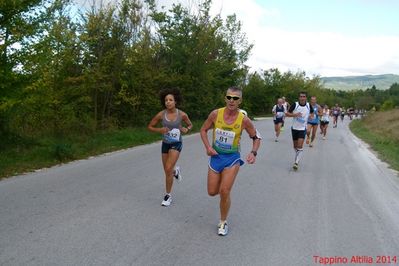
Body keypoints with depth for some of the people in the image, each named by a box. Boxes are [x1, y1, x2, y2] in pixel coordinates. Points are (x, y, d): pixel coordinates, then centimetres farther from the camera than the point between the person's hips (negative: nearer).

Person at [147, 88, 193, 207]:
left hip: (176, 144, -3)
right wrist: (160, 130, -20)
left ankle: (168, 196, 1)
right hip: (165, 144, 3)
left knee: (168, 169, -17)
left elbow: (190, 125, 6)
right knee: (168, 171, 12)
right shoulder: (161, 114, -11)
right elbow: (150, 127, 0)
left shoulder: (182, 114, -13)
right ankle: (176, 171, 52)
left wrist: (186, 129, -16)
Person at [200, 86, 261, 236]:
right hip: (216, 156, 2)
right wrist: (208, 147, -12)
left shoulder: (244, 120, -14)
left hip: (232, 157, -2)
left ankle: (223, 222, 12)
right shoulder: (215, 114, -11)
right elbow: (203, 130, 3)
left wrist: (253, 153, -16)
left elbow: (256, 137, 1)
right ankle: (225, 183, 44)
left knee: (224, 191, -12)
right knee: (212, 192, 6)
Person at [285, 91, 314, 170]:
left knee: (300, 146, -13)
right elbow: (287, 113, -6)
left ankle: (296, 162, -11)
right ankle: (298, 157, 37)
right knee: (295, 146, 12)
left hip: (302, 128, -1)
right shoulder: (295, 104, -9)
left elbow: (312, 113, 17)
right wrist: (295, 114, -23)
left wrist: (311, 116, -6)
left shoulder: (309, 105, -4)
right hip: (294, 128, 1)